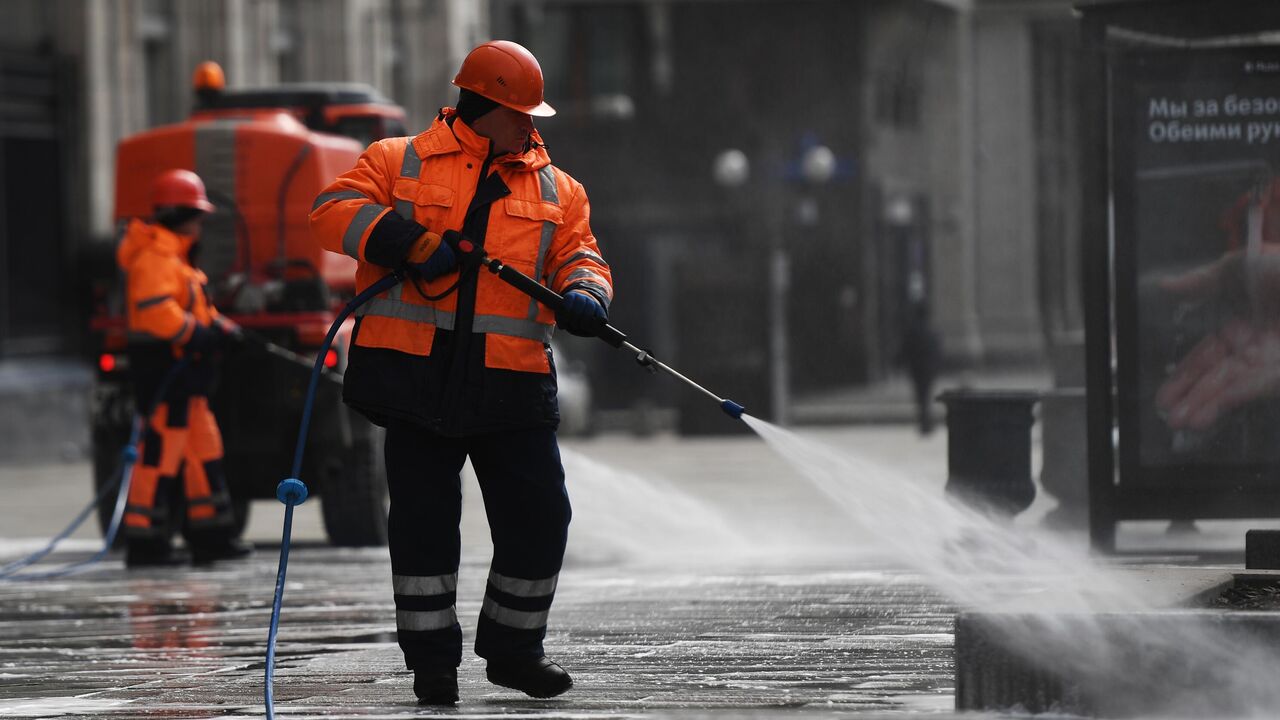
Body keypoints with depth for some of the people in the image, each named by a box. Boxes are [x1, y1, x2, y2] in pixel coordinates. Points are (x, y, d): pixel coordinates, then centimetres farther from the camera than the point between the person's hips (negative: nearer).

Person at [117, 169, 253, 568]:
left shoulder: (174, 256, 21)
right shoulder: (155, 257, -15)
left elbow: (190, 309, 23)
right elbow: (156, 310, -28)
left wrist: (217, 326, 6)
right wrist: (200, 335, -23)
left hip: (183, 370, 11)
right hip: (164, 366, -11)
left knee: (204, 449, 14)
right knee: (160, 450, -9)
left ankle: (210, 535, 19)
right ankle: (143, 539, -7)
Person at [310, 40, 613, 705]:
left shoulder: (554, 189, 17)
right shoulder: (400, 162, 6)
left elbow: (578, 252, 11)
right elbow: (334, 212, -2)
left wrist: (583, 294, -13)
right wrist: (405, 239, -18)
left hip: (510, 383, 3)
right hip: (417, 372, -3)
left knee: (538, 516, 1)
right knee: (423, 518, 1)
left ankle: (513, 648, 19)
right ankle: (432, 658, 12)